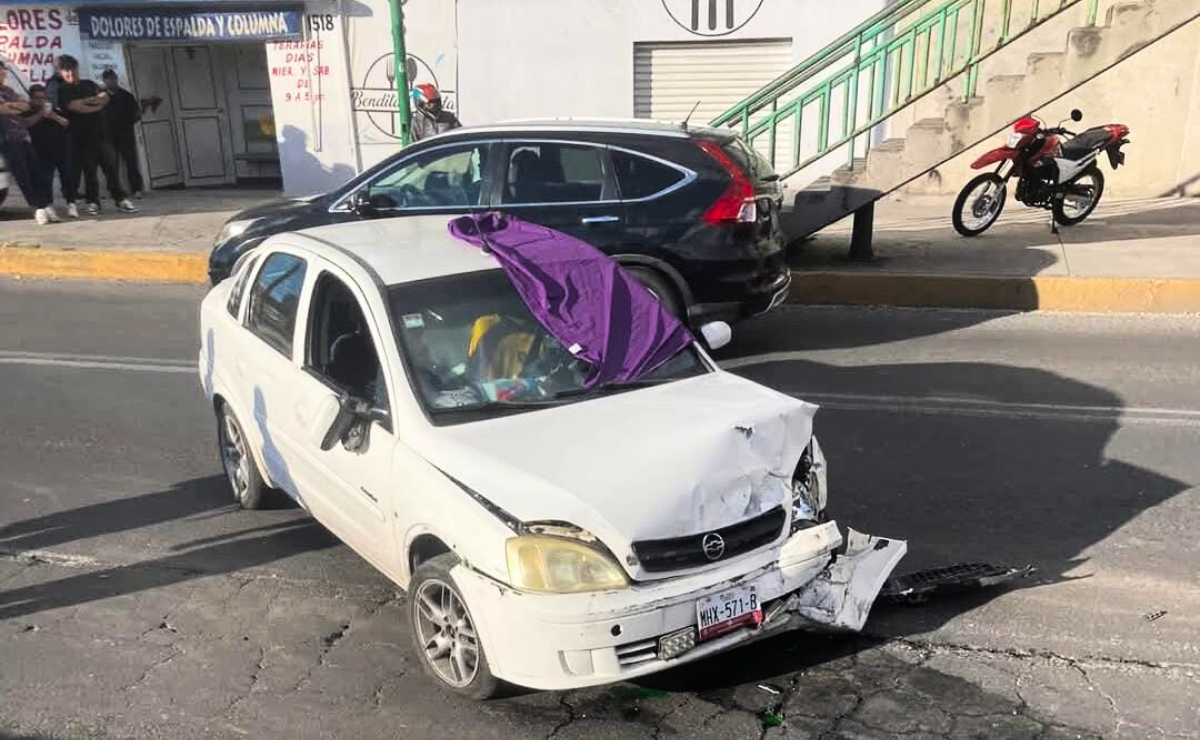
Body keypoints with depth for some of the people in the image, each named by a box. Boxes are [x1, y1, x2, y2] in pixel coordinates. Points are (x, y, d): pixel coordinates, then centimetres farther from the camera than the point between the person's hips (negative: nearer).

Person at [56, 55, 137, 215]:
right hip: (82, 136, -3)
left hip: (101, 132, 3)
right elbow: (75, 107, -13)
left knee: (111, 167, 1)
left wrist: (87, 100, -9)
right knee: (89, 170, 0)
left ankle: (121, 200, 2)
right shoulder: (62, 90, 1)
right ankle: (93, 202, 6)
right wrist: (96, 105, -2)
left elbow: (105, 98, 2)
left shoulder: (89, 84, 15)